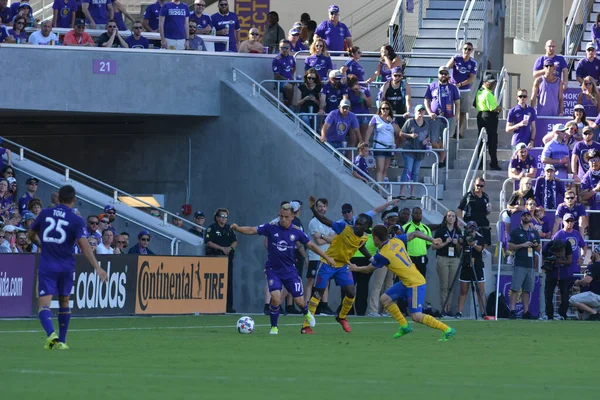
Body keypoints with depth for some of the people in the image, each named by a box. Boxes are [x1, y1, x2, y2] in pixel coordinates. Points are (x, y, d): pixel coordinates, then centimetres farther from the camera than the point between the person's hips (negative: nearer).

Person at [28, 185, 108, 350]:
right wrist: (97, 268, -15)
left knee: (44, 304, -7)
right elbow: (84, 245, -14)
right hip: (66, 266, 1)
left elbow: (31, 235, 15)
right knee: (64, 302, 20)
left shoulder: (45, 214, 2)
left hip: (46, 266, -1)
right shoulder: (76, 220, -5)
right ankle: (61, 341, 22)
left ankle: (51, 334, -33)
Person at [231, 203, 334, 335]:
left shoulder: (296, 231, -5)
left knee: (299, 301, 4)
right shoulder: (271, 227, -11)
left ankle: (306, 313, 41)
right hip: (273, 270, -2)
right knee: (276, 299, -20)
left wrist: (326, 257, 11)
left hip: (289, 270, 2)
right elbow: (251, 230, -18)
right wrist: (237, 228, -36)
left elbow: (311, 245, 7)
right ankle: (274, 327, 3)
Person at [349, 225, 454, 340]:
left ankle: (447, 330, -7)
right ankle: (404, 326, 18)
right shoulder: (396, 241, 2)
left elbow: (367, 270, -1)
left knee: (416, 316, -11)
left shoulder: (382, 255, -17)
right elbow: (415, 234, 11)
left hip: (415, 284, -9)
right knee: (385, 299, 11)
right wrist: (432, 240, 18)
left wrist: (355, 269, 19)